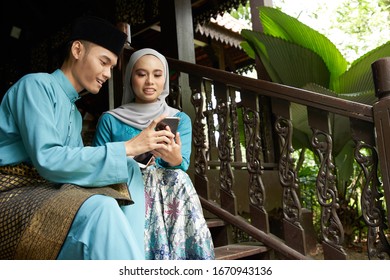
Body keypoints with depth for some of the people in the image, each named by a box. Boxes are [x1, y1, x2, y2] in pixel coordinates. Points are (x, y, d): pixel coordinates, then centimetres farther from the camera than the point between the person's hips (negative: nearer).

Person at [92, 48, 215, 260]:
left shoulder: (181, 119, 9)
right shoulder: (110, 120, 6)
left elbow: (182, 168, -3)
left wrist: (175, 159, -30)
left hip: (169, 192, 2)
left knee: (177, 180, -31)